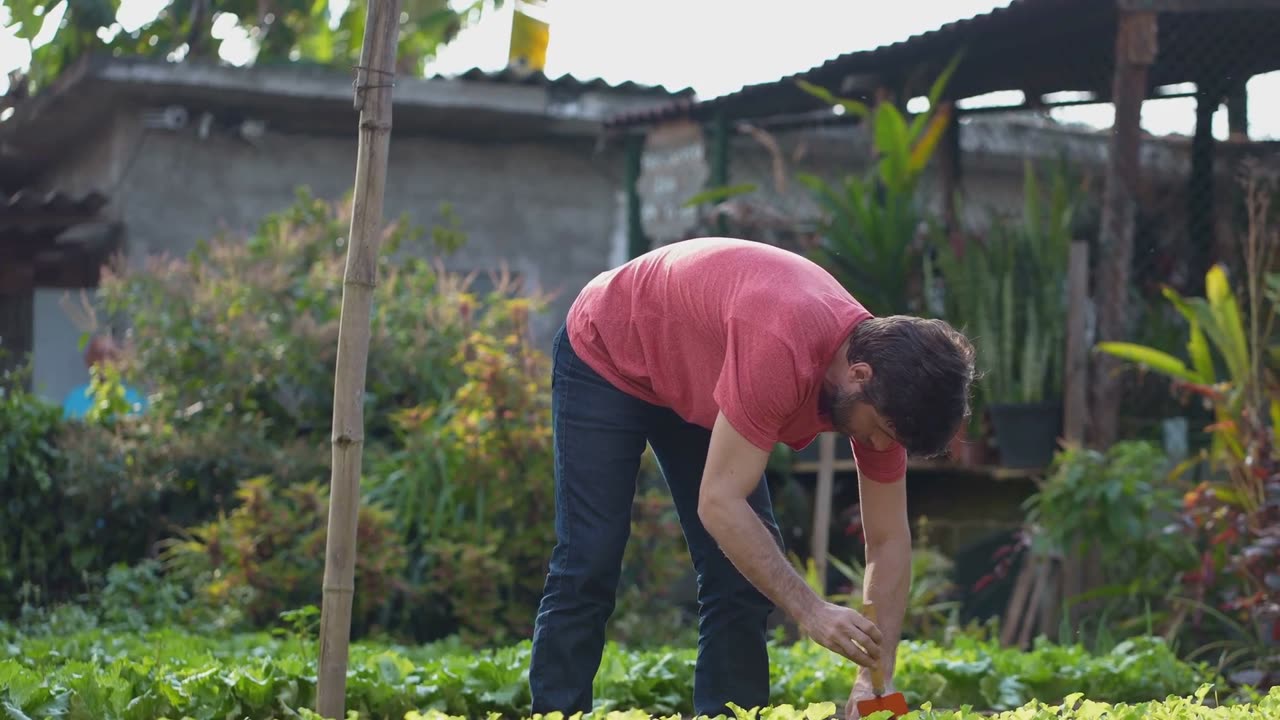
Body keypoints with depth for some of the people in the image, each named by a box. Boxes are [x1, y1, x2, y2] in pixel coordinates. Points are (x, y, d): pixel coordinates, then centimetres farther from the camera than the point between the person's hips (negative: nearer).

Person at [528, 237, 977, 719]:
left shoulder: (883, 386, -19)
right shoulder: (781, 352, -42)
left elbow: (889, 540, -10)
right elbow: (719, 502, -39)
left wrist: (875, 677, -17)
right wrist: (809, 610, -41)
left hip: (693, 379, 7)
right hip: (605, 354, -7)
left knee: (749, 567, -2)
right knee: (589, 564, -12)